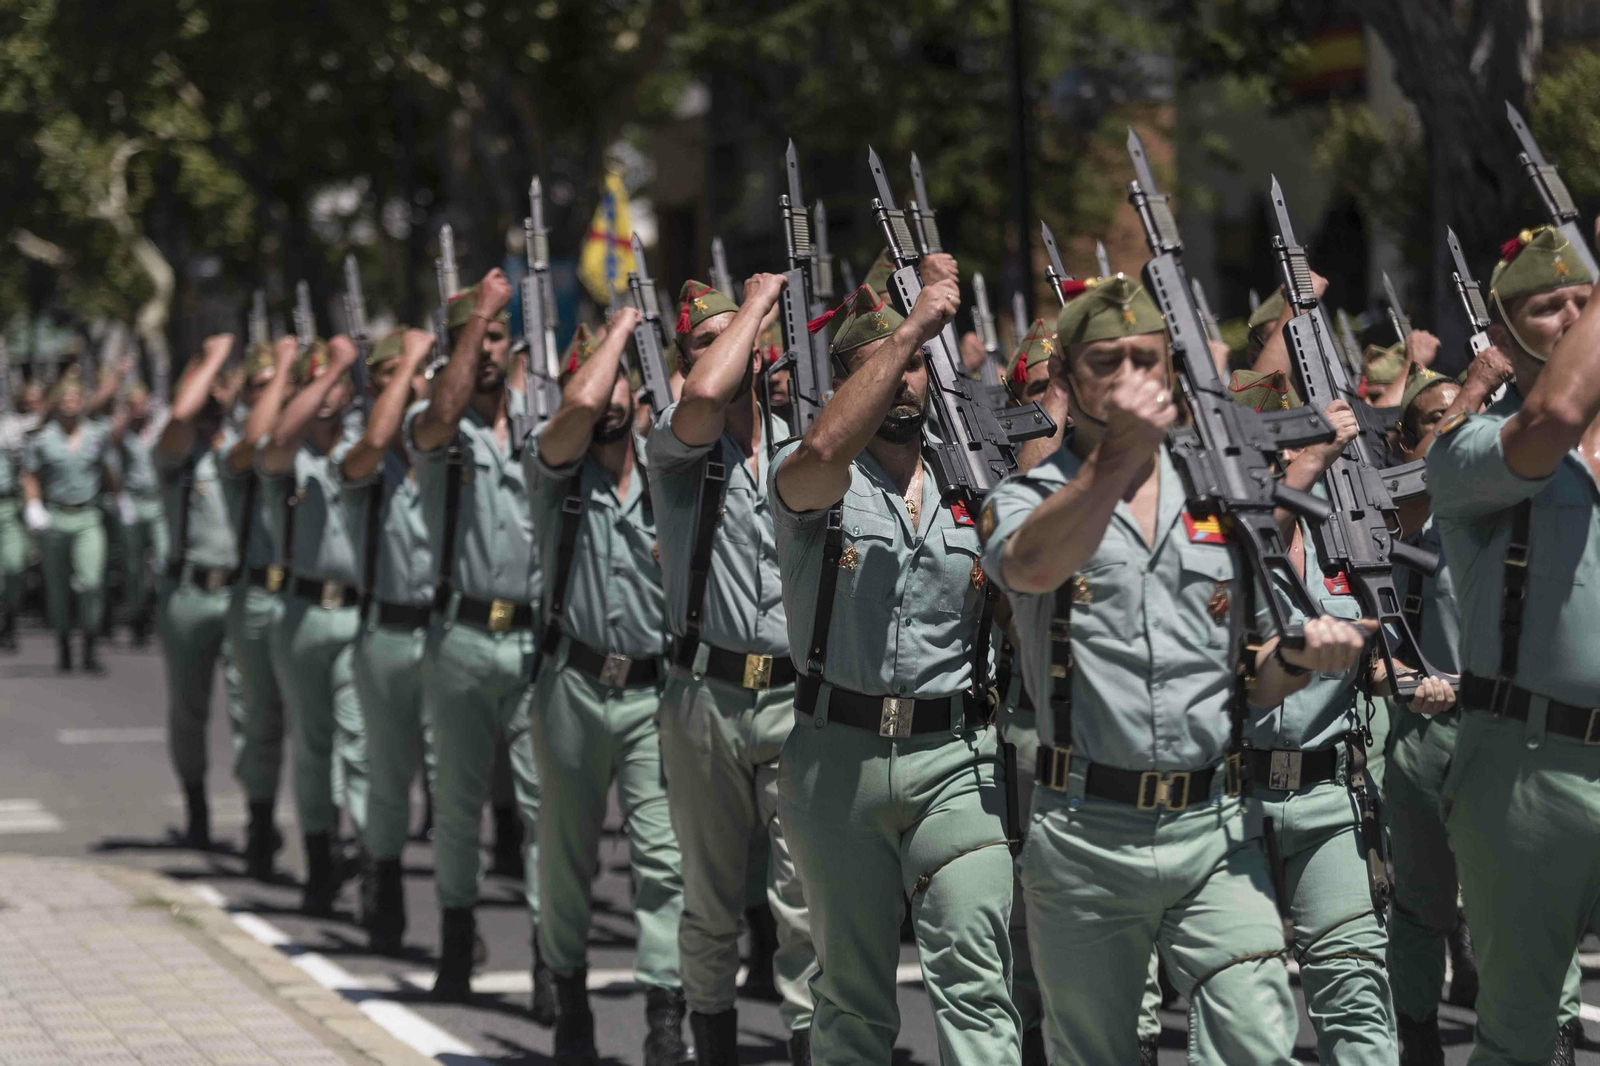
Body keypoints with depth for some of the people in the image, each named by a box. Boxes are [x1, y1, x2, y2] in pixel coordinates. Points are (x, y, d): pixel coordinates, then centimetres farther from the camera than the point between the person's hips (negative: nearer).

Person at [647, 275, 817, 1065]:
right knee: (711, 901, 9)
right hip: (705, 696, -1)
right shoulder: (676, 447, 1)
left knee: (805, 896, -5)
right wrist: (760, 296, -8)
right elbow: (708, 395, -19)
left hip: (795, 695, 1)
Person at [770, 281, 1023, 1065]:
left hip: (956, 760, 1)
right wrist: (910, 325, -21)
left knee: (975, 974, -12)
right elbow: (826, 450, -24)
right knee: (851, 986, 8)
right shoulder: (808, 483, 1)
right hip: (836, 759, -1)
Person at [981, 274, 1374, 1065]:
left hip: (1214, 828, 2)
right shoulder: (1028, 500, 2)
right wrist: (1115, 452, -39)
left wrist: (1298, 655, -5)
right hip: (1085, 837, -2)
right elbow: (1034, 565, -25)